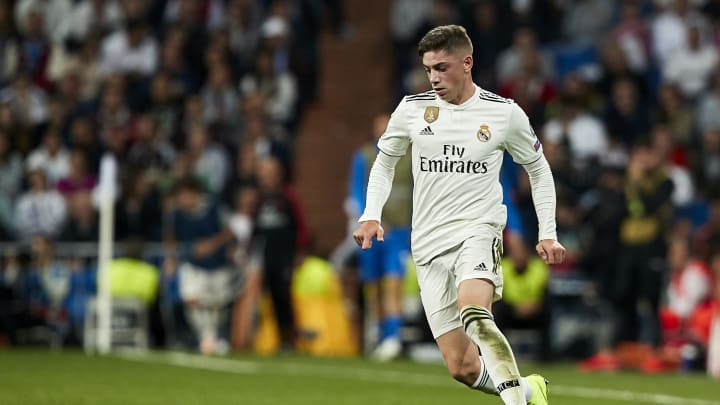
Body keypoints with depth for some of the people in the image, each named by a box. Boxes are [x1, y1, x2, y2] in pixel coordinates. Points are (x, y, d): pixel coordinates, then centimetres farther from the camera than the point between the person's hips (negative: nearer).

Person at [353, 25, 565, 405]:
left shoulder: (504, 113, -1)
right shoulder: (412, 109, 3)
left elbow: (538, 168, 14)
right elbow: (384, 161, 19)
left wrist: (547, 233, 6)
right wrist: (371, 215, 4)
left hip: (478, 231, -3)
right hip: (429, 245, 3)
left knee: (474, 313, -36)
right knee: (462, 367, -3)